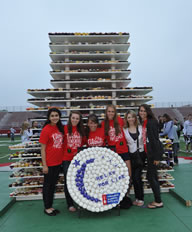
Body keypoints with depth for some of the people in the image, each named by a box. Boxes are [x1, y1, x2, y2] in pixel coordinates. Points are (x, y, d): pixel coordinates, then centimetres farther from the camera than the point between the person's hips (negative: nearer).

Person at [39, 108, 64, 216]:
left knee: (53, 184, 18)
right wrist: (44, 165, -13)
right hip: (49, 163, -6)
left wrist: (63, 158, 8)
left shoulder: (60, 128, 5)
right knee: (47, 185, 10)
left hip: (58, 162, 6)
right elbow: (43, 149, -12)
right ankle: (47, 207, 27)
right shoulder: (46, 129, -14)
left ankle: (51, 206, 34)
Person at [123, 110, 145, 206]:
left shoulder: (141, 127, 3)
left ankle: (140, 198, 11)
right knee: (134, 177, 7)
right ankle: (137, 197, 24)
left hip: (141, 154, -1)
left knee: (137, 176, -5)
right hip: (131, 155, 1)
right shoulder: (124, 130, 2)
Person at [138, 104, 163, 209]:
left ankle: (158, 202, 12)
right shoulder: (142, 123, 12)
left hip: (153, 152, -9)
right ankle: (157, 200, 27)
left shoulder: (151, 122, -14)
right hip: (148, 153, 9)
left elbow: (155, 139, -18)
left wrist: (156, 156, -19)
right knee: (153, 176, 15)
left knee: (150, 176, -2)